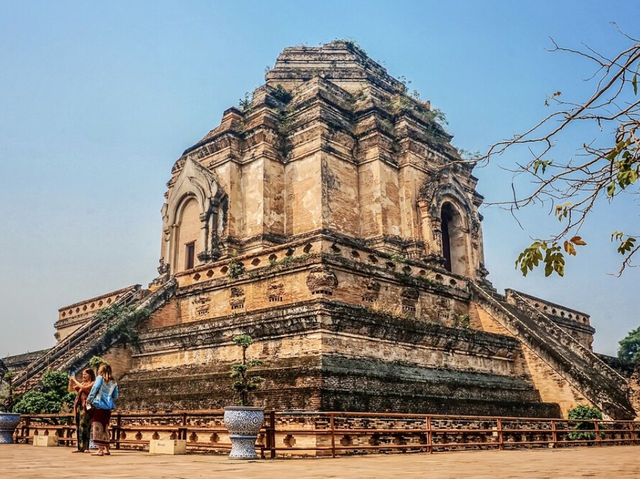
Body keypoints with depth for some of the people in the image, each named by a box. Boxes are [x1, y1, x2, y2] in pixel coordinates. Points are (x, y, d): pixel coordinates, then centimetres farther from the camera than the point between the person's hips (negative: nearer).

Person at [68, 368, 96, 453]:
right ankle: (80, 447, 8)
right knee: (78, 427, 5)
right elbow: (70, 390, 23)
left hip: (85, 407, -7)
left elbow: (84, 388, -16)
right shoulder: (82, 383, 20)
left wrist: (75, 381, -7)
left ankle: (85, 447, -13)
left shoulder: (92, 383, 0)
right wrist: (71, 382, 6)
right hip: (78, 406, 7)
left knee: (84, 427, -12)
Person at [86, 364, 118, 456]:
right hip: (108, 408, 5)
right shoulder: (113, 382, 10)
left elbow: (94, 389, -8)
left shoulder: (100, 378, -1)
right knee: (105, 428, 15)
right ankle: (106, 449, 17)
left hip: (98, 405, -5)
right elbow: (115, 396, 13)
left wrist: (89, 400, 2)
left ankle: (100, 449, -7)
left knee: (98, 428, -2)